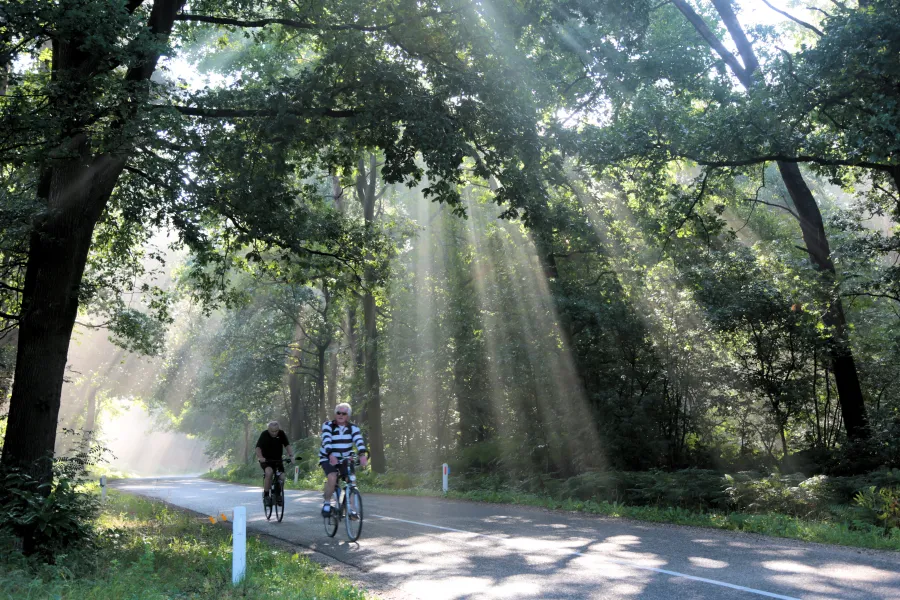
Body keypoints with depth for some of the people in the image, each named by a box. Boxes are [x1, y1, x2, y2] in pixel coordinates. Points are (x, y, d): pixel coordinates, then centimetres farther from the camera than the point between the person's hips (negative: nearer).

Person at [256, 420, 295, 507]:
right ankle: (266, 495, -19)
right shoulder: (264, 435, -16)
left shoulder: (281, 434, -9)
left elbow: (287, 445, -12)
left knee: (282, 477, -14)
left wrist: (291, 455, -30)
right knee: (269, 472, -32)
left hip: (278, 459, 3)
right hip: (266, 460, -3)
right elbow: (258, 448, -23)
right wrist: (260, 457, -41)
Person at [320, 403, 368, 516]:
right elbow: (326, 441, -29)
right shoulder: (328, 426, -13)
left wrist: (363, 454, -44)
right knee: (332, 478, -27)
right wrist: (331, 455, -48)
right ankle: (327, 504, -7)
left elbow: (359, 441, -25)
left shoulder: (353, 427, -7)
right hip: (328, 458, -3)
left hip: (345, 458, 3)